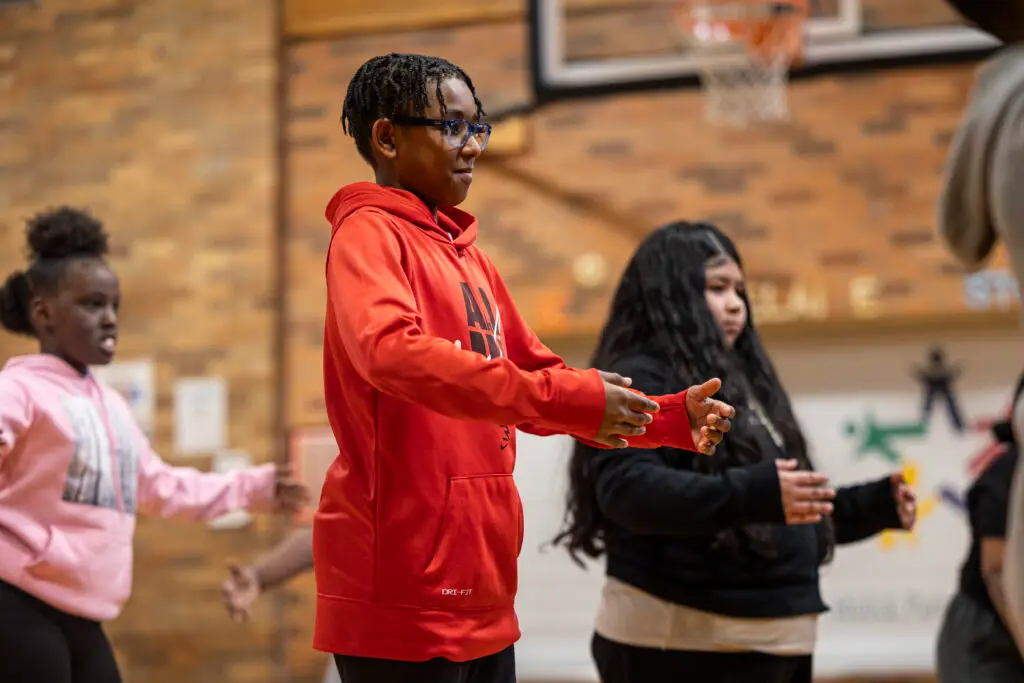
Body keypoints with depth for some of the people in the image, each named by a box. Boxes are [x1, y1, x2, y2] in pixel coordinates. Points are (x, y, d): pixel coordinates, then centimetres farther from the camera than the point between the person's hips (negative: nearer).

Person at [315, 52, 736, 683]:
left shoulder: (468, 255, 18)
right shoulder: (368, 232, -8)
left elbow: (536, 376, 22)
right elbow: (392, 351, -28)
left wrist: (672, 418, 10)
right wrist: (565, 399, -30)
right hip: (404, 591, -8)